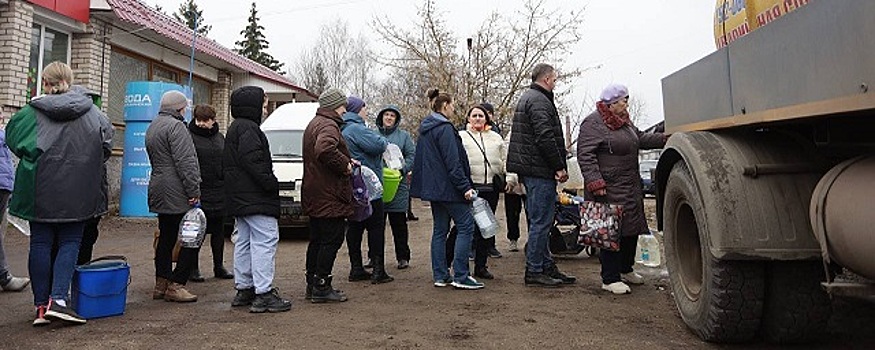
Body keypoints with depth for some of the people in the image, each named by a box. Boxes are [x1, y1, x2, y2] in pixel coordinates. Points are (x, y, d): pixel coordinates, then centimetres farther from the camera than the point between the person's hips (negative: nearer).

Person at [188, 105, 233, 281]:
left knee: (218, 231, 12)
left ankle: (219, 266, 22)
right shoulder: (189, 137, -5)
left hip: (219, 192, 6)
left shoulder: (220, 137, 14)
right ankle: (193, 268, 13)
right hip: (198, 192, -5)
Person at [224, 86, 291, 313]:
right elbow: (253, 161, -23)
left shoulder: (234, 129, 21)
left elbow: (227, 164, 24)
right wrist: (272, 183, -18)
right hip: (256, 199, -11)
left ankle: (244, 289, 22)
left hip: (238, 198, 11)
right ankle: (263, 294, -11)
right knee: (265, 241, -10)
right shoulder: (248, 128, -12)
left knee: (244, 241, 14)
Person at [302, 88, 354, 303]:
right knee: (331, 240, -3)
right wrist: (344, 164, -22)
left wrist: (346, 161, 15)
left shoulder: (314, 124, 20)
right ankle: (321, 287, 1)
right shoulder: (328, 126, -16)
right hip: (329, 197, -11)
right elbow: (324, 150, -36)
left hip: (315, 196, 11)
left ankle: (313, 285, 25)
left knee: (317, 240, 16)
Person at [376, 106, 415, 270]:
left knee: (399, 223, 2)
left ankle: (403, 257, 11)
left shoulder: (403, 136, 7)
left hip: (397, 185, -2)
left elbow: (412, 156, 1)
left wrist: (402, 169, -14)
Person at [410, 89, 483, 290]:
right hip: (447, 187, -10)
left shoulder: (425, 129, 16)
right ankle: (460, 276, -6)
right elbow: (452, 162, -19)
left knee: (440, 230, 11)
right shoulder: (444, 128, -13)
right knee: (466, 226, -5)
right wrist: (465, 186, -18)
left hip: (433, 188, 10)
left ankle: (440, 276, 14)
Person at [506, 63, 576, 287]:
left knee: (539, 221, 14)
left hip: (529, 169, 11)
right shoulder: (539, 101, -12)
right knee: (541, 222, -5)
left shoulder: (527, 98, 22)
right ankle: (534, 271, 1)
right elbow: (545, 138, -22)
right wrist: (559, 167, -16)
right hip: (540, 170, -11)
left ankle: (547, 267, 22)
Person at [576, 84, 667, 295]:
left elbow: (640, 139, 27)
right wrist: (595, 182, -25)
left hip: (631, 187, 10)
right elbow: (585, 155, -19)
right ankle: (610, 279, 3)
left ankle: (626, 270, 34)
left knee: (632, 229, 17)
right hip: (609, 190, -10)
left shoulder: (624, 121, 16)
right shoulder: (593, 123, -14)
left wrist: (664, 139, 16)